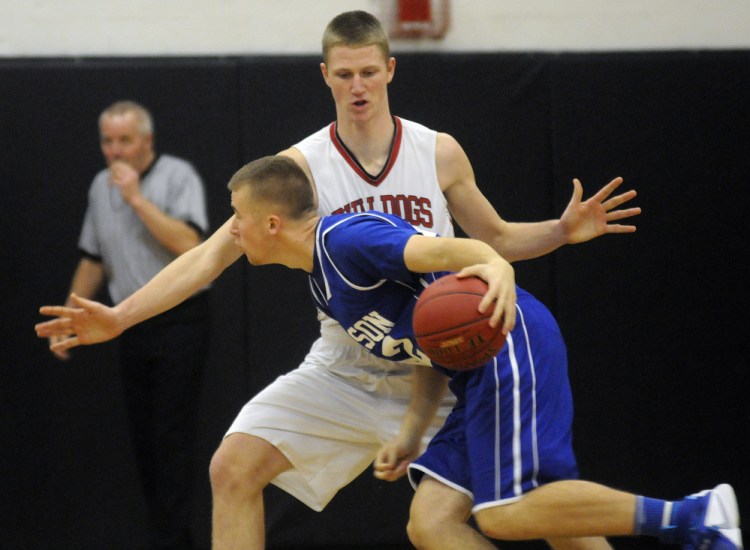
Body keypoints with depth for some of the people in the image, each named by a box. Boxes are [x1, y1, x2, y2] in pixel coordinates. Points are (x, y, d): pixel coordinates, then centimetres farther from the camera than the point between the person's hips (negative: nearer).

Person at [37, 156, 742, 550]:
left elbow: (445, 250, -27)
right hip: (478, 370, 10)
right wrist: (412, 434, 8)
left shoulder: (348, 239, -13)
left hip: (511, 342, -10)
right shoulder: (322, 282, 18)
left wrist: (495, 267, -48)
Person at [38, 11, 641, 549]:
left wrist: (563, 231, -9)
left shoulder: (439, 153, -3)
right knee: (234, 467, -13)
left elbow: (495, 238, 11)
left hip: (433, 374, 0)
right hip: (341, 371, 1)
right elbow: (214, 253, -10)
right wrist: (121, 315, -20)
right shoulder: (301, 165, -8)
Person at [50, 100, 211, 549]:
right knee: (144, 438, 6)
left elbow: (188, 244, -22)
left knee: (172, 437, -9)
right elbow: (93, 260, 19)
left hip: (179, 321, -6)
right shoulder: (101, 187, 10)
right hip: (133, 324, 6)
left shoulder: (178, 176, -9)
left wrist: (137, 198, -20)